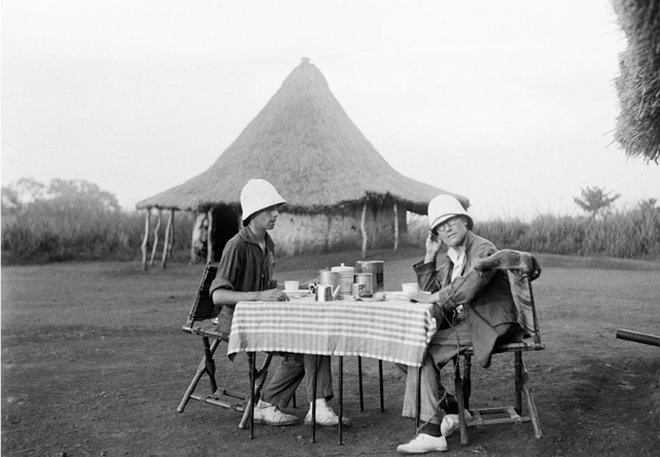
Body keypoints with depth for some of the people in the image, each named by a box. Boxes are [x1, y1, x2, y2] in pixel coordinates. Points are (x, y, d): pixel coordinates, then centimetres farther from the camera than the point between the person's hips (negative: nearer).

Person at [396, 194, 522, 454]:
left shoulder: (484, 250, -11)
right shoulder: (452, 258, 17)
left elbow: (469, 287, -29)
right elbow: (427, 291, 16)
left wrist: (433, 297, -19)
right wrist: (430, 255, 7)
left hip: (487, 327, -9)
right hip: (464, 322, 9)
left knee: (423, 351, -20)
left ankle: (431, 432, -15)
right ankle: (452, 411, 3)